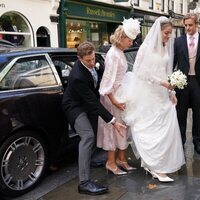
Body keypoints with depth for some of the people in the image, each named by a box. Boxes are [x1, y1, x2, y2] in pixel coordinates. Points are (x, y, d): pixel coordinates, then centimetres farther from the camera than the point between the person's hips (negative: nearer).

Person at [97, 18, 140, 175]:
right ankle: (111, 162, 12)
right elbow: (108, 79, -22)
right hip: (113, 96, -9)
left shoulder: (120, 53, 10)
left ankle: (121, 159, 25)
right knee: (114, 126, 0)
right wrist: (114, 101, -23)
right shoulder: (113, 54, -17)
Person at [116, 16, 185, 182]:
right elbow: (143, 73, -12)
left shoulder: (167, 48, 11)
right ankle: (157, 167, 1)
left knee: (167, 128, 3)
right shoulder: (146, 47, -8)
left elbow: (167, 72, 15)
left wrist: (171, 92, 9)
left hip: (162, 95, 7)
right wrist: (162, 83, -17)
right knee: (151, 131, -4)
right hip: (148, 95, -6)